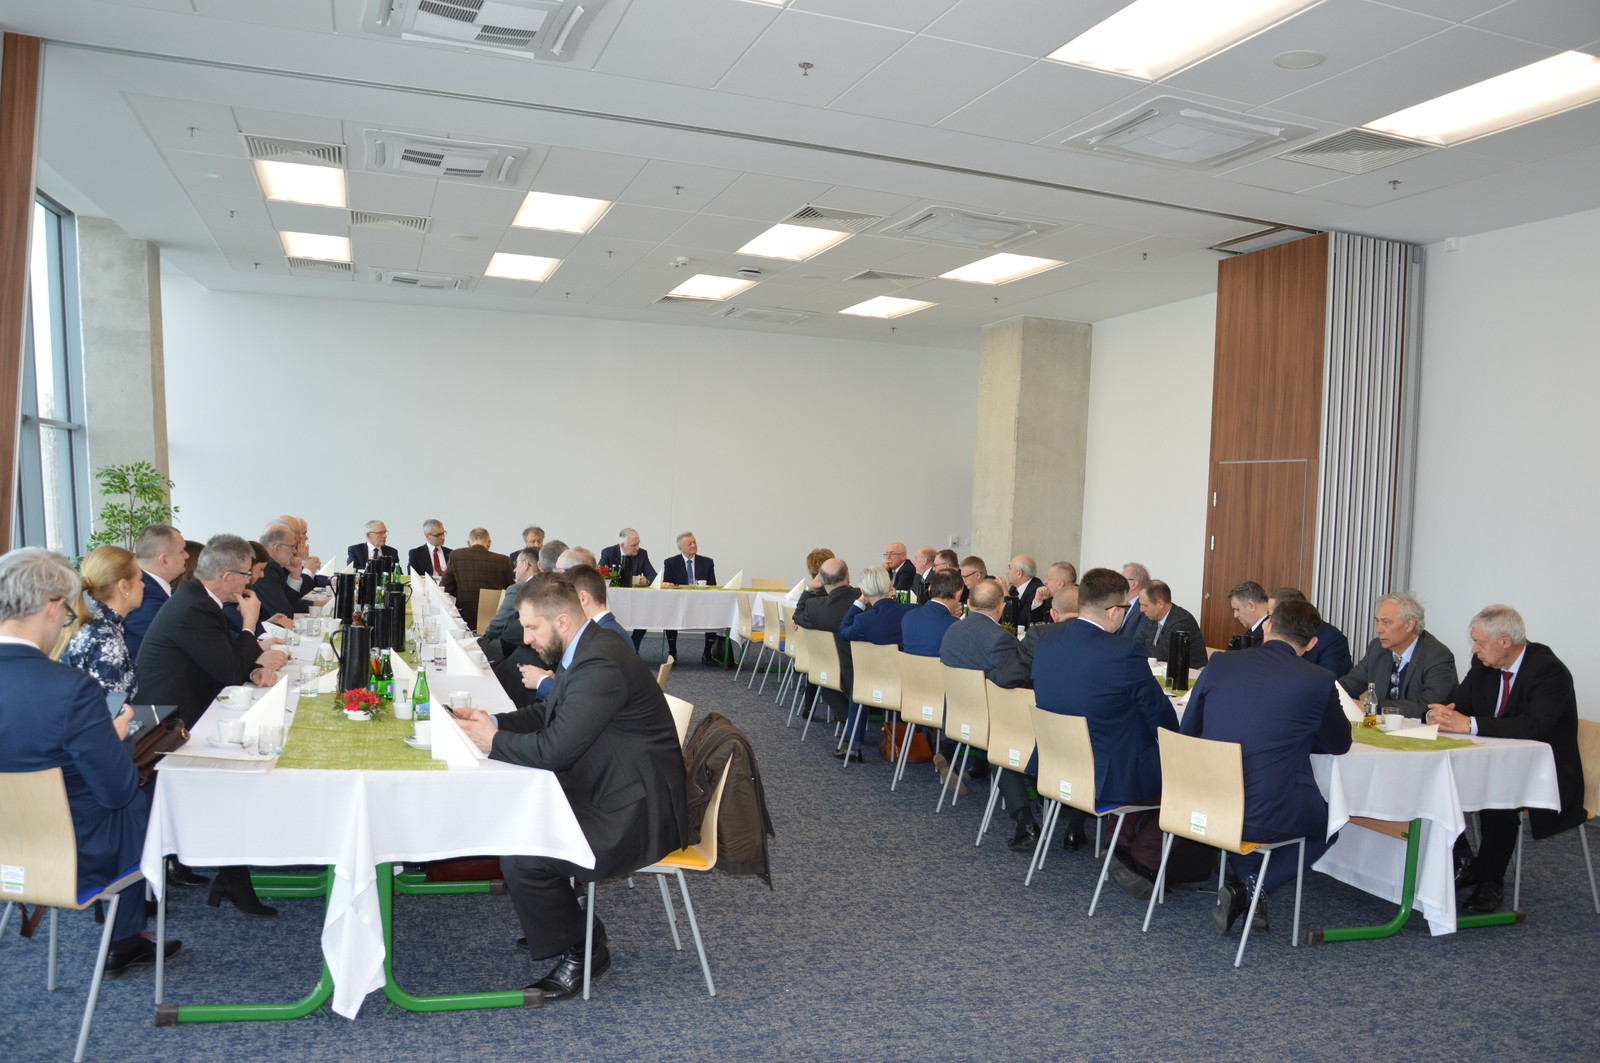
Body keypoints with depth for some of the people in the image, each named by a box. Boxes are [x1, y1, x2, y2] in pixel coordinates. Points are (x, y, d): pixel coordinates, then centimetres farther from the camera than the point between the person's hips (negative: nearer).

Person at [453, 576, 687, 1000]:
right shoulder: (585, 649, 6)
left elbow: (554, 749, -27)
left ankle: (580, 952, 6)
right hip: (607, 791, 11)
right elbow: (550, 716, 19)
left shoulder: (601, 663, -26)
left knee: (521, 858, -17)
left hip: (637, 814, -11)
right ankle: (554, 918, 27)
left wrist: (494, 741, -11)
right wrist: (494, 721, 4)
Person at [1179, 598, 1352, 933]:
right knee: (1330, 822, 26)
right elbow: (1340, 744, 9)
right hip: (1269, 817, -4)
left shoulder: (1220, 664, -1)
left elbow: (1187, 731, 8)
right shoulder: (1317, 682, -8)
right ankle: (1254, 889, 9)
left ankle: (1248, 883, 23)